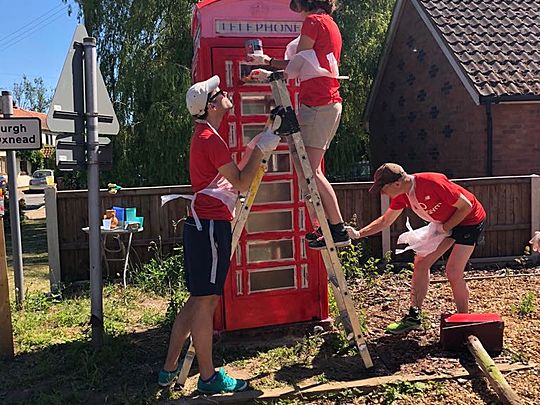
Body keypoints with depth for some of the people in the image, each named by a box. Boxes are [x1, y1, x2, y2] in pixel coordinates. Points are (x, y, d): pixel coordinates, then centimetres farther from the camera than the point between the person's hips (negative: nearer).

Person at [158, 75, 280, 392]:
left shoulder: (204, 135, 19)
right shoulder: (211, 139, -13)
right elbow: (242, 183, -13)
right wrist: (261, 149, -5)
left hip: (202, 224, 10)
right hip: (210, 225, -10)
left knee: (201, 298, 15)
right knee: (205, 300, -3)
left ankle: (170, 369, 23)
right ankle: (209, 378, 9)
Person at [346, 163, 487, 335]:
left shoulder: (432, 183, -33)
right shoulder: (402, 195, -9)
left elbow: (466, 206, -24)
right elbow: (385, 220, 4)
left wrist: (444, 228, -19)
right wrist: (358, 234, -6)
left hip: (470, 219, -8)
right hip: (444, 222, 8)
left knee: (453, 271, -13)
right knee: (421, 261, 2)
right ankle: (414, 317, 11)